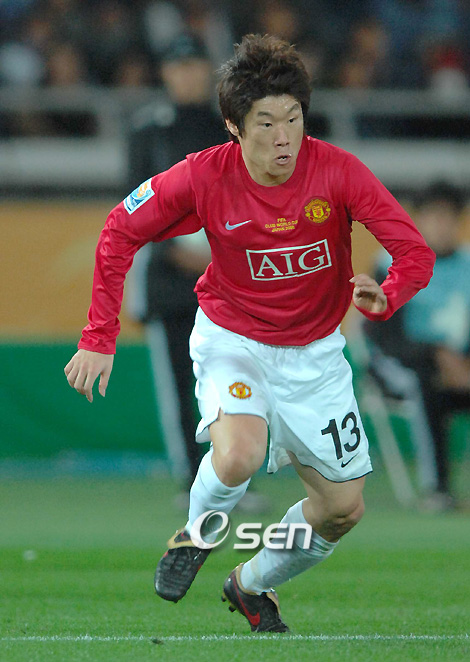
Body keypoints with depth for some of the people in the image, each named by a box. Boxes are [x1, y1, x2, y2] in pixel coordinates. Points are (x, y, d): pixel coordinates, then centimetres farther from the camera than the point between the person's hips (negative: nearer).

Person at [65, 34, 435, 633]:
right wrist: (99, 338, -12)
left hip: (314, 352, 2)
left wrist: (385, 298, -46)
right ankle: (196, 535, 1)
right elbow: (120, 231, -7)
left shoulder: (336, 171, -21)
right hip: (231, 341, -2)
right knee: (238, 455, -32)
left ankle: (253, 584, 34)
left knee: (343, 508, 6)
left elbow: (415, 251, -23)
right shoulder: (205, 177, -20)